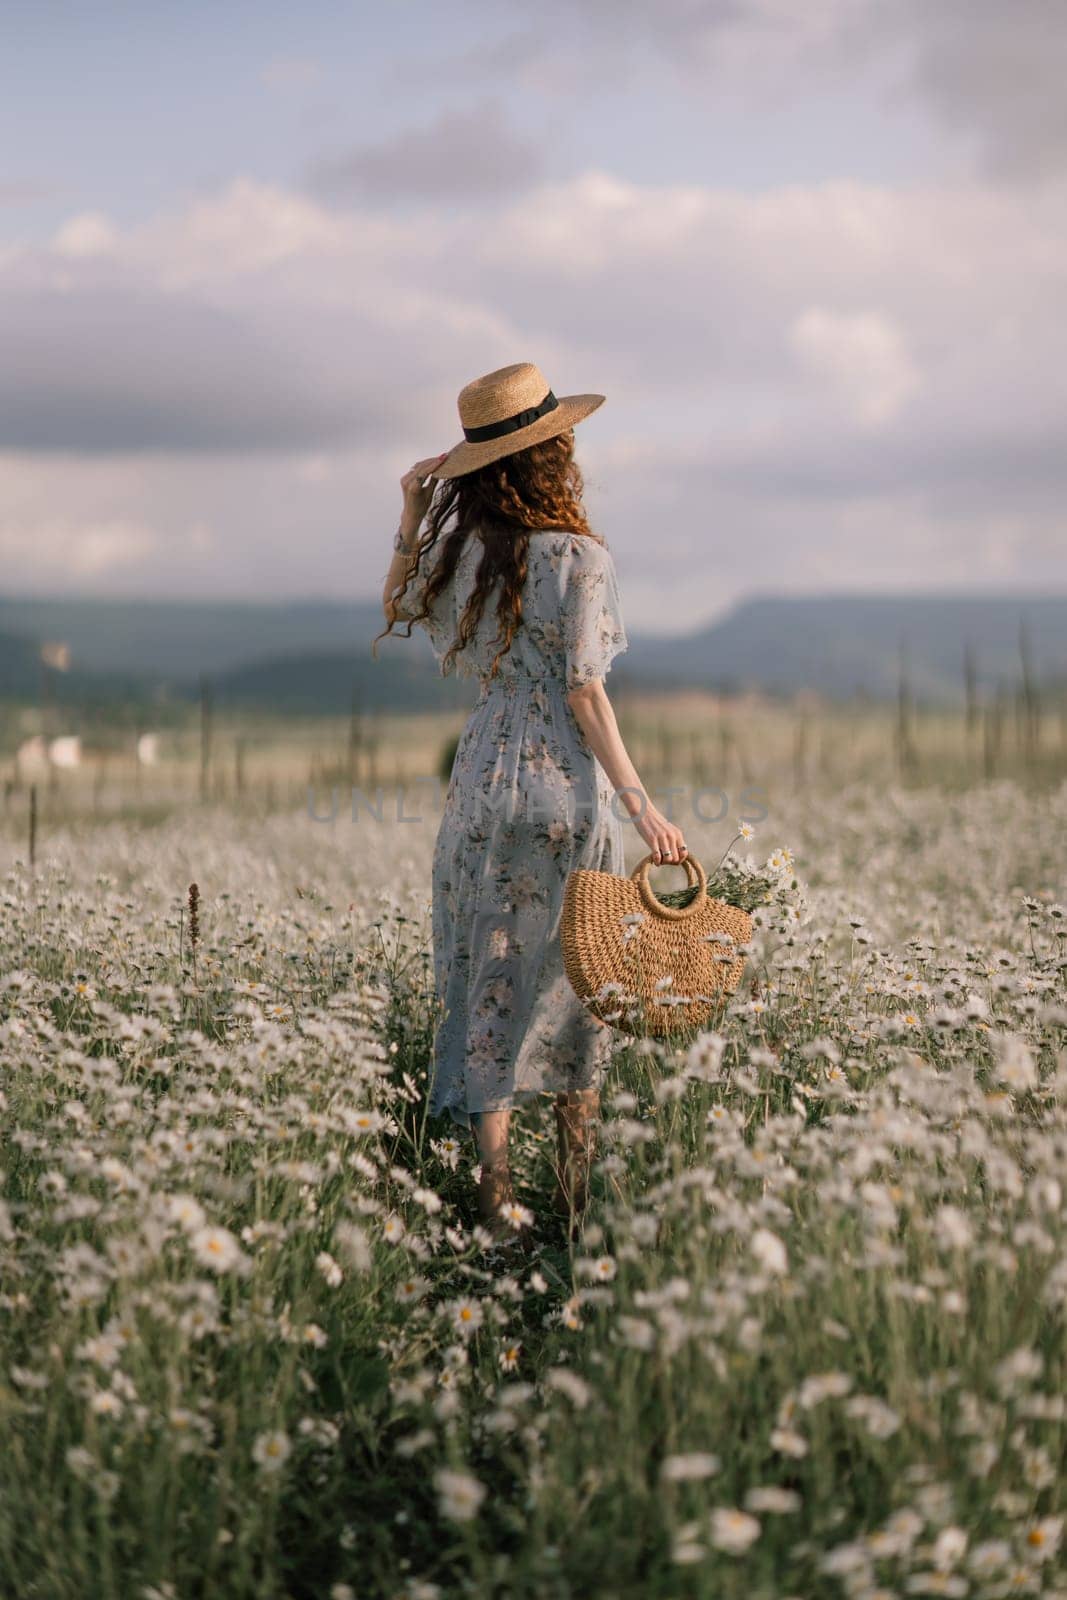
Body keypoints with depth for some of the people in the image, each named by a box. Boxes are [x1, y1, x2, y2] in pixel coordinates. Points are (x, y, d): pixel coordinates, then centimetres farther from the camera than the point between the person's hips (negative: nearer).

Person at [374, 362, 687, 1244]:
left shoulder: (464, 550, 2)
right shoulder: (579, 558, -11)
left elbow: (401, 605, 23)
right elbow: (584, 692, -14)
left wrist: (413, 510, 14)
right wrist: (641, 804, -14)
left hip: (485, 778, 4)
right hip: (569, 785, -4)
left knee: (491, 979, 8)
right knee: (576, 979, 9)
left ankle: (497, 1183, 5)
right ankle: (579, 1195, 15)